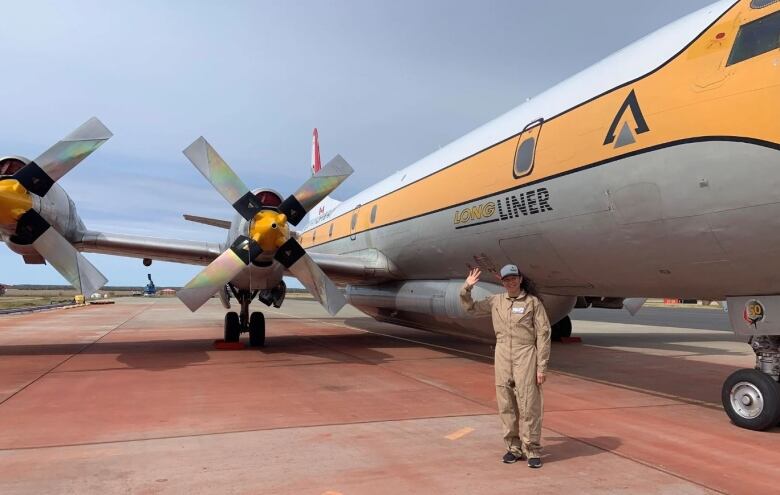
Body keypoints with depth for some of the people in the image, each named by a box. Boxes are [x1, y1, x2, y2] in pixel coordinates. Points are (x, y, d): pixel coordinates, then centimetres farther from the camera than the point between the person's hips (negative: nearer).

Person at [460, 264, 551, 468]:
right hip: (502, 356, 4)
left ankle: (533, 451, 10)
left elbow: (543, 334, -5)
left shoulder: (533, 302, -4)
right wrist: (466, 288, -1)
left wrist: (542, 366, -8)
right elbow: (470, 308, 16)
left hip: (526, 356, -4)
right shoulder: (496, 301, 7)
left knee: (528, 405, -2)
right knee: (506, 406, 8)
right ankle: (513, 448, 21)